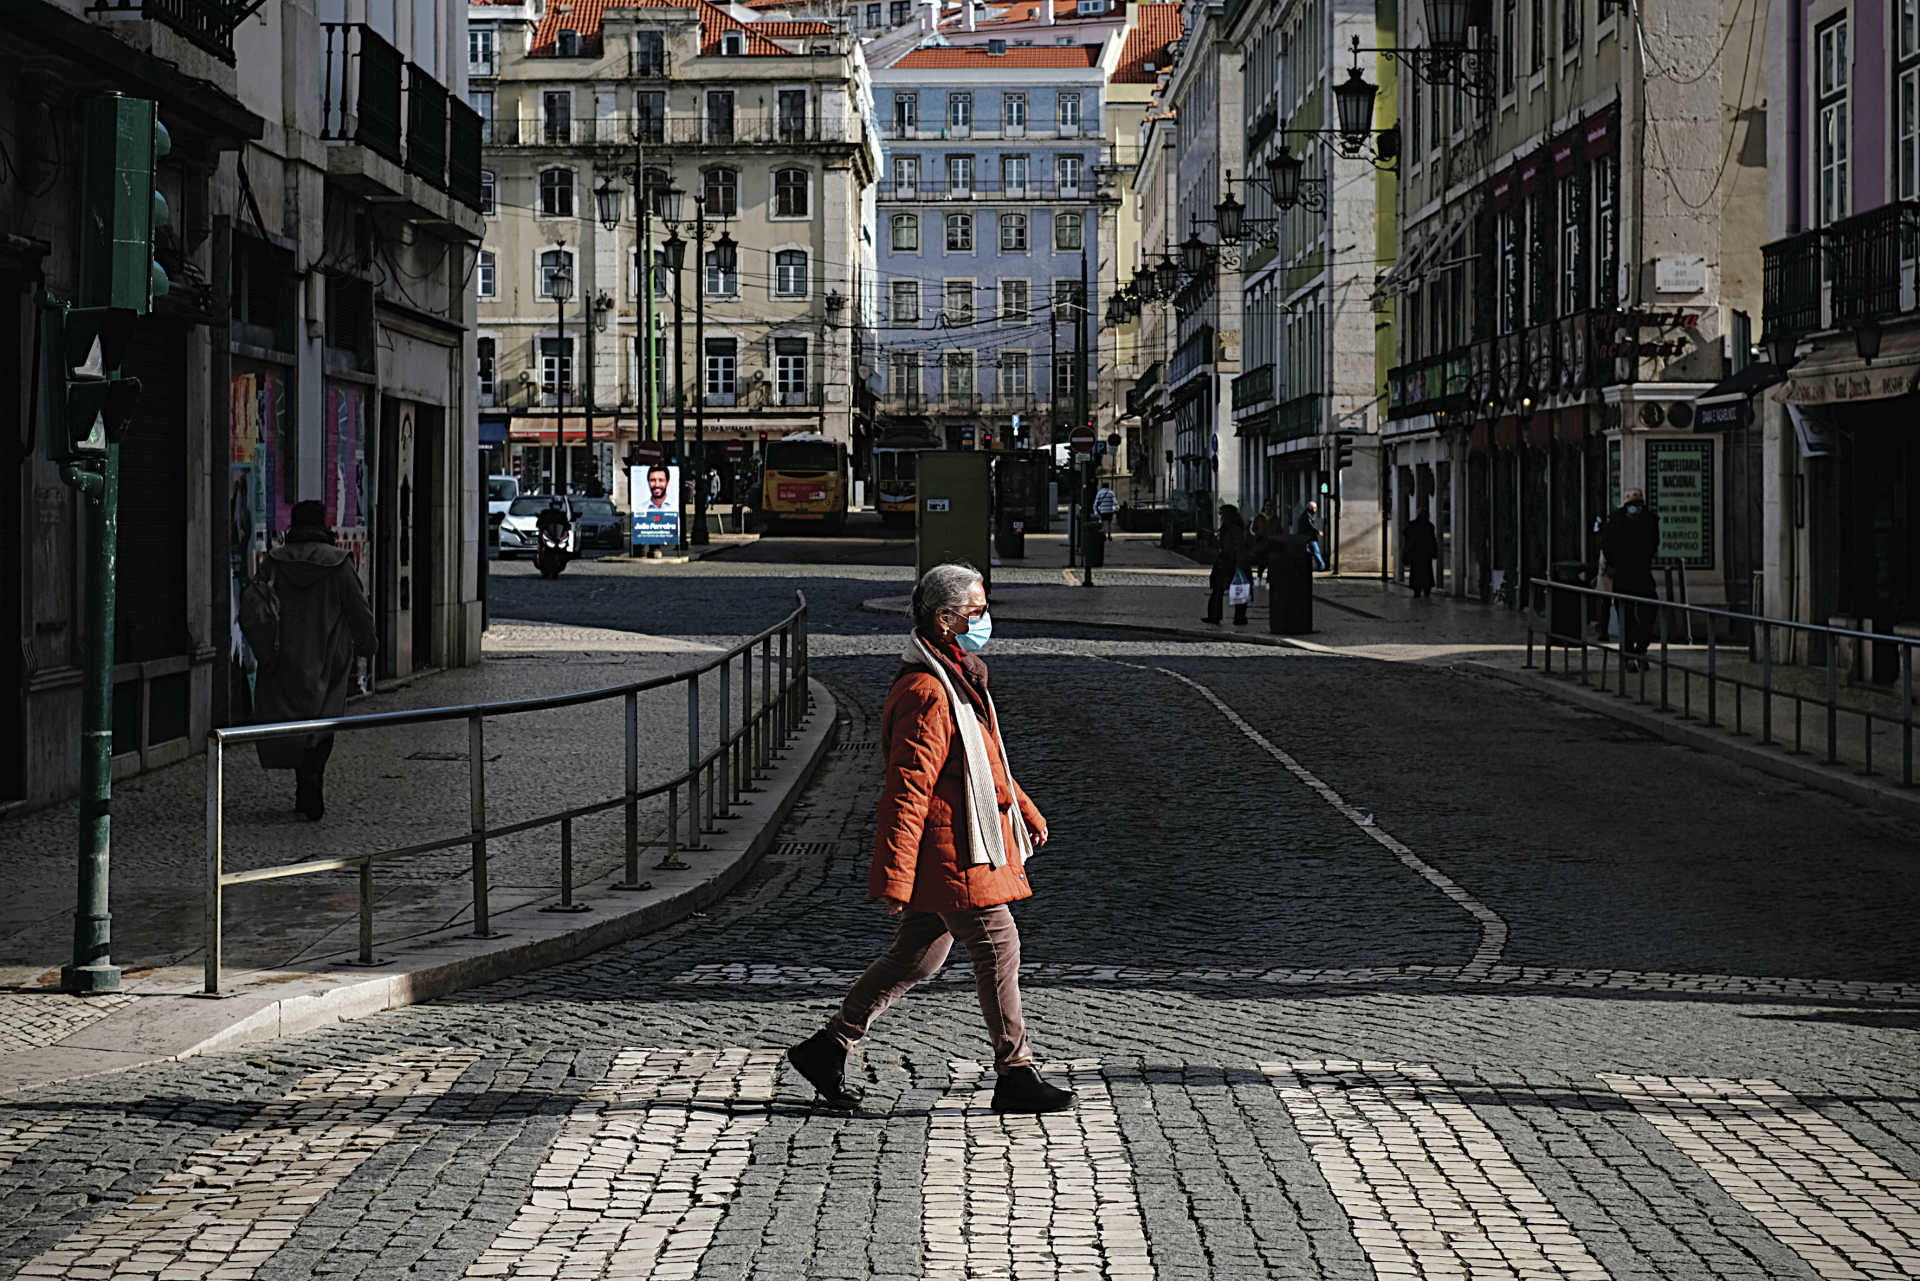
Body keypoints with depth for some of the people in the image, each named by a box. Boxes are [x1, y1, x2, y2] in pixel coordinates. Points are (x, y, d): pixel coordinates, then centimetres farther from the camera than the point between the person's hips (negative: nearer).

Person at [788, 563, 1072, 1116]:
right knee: (998, 946, -4)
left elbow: (984, 761, 28)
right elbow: (907, 790, -24)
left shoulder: (958, 678, 14)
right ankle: (1015, 1075, 5)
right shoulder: (926, 693, -20)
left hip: (954, 849, 11)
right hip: (948, 853, -11)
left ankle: (827, 1047, 21)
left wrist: (1026, 814, 30)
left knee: (917, 956, 14)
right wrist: (893, 878, -25)